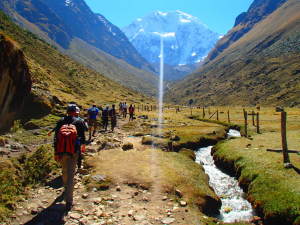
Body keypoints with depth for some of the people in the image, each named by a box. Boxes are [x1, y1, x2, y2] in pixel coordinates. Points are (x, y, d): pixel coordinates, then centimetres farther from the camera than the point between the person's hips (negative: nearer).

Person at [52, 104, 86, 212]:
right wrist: (83, 144, 28)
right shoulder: (79, 122, 1)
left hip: (61, 151, 3)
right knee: (70, 175, 0)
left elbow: (56, 138, 1)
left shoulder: (60, 121, 5)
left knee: (65, 171, 25)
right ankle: (68, 201, -3)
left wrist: (56, 152, 2)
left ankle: (66, 187, 51)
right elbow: (82, 136, 7)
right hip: (73, 151, -2)